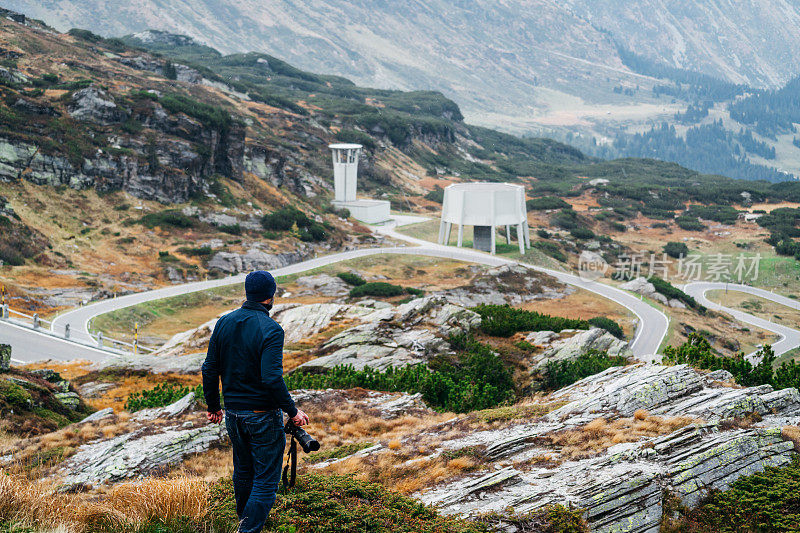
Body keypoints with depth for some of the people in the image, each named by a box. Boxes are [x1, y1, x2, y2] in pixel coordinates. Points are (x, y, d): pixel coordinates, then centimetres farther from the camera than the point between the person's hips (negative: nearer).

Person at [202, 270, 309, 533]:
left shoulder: (224, 323, 2)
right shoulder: (270, 329, -18)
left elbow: (210, 370, 5)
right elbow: (272, 379, -24)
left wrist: (213, 406, 16)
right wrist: (293, 411, -13)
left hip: (233, 413, 7)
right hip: (263, 414, -7)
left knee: (243, 472, 23)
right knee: (265, 479, 2)